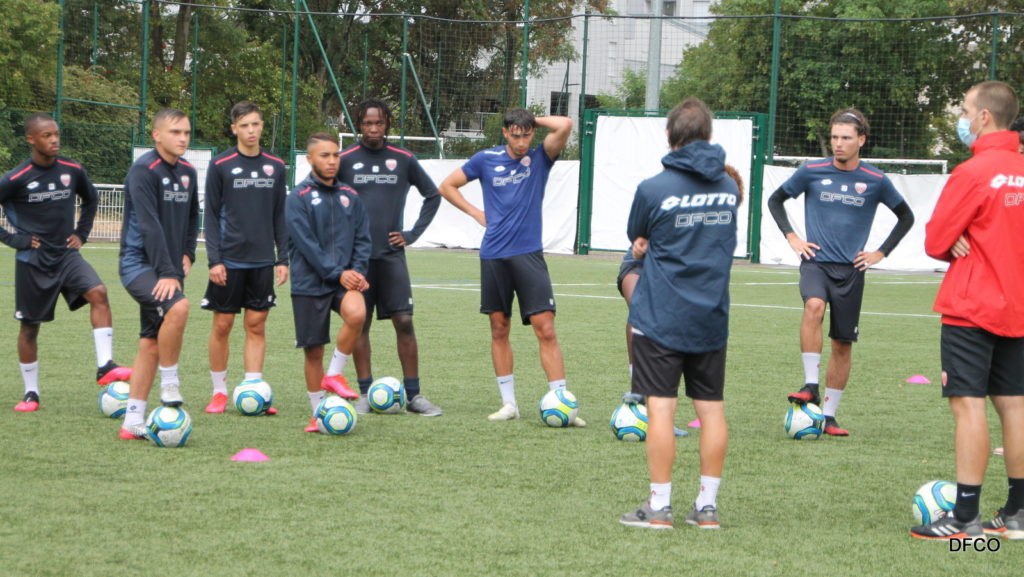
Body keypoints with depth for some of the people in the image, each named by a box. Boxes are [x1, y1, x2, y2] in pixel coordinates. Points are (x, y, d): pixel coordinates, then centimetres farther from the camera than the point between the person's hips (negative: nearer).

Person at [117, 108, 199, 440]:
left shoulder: (187, 172, 10)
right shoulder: (144, 170, -14)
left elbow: (192, 216, 26)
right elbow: (150, 225, -21)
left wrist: (187, 254, 11)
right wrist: (166, 273, -26)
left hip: (168, 267, 8)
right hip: (139, 263, -8)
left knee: (151, 344, 7)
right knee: (178, 306, -32)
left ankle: (133, 422, 12)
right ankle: (170, 384, -16)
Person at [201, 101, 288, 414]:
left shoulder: (276, 167, 8)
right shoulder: (220, 166, -2)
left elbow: (279, 217, 13)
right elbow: (211, 216, -1)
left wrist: (283, 258, 6)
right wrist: (214, 260, -9)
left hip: (263, 261, 3)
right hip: (229, 260, -3)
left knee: (257, 325, 2)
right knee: (222, 325, 1)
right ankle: (219, 391, 11)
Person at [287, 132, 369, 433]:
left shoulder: (349, 196, 10)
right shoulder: (299, 198, -4)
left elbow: (362, 238, 11)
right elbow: (306, 244, -11)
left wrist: (357, 270, -6)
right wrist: (337, 273, -16)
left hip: (346, 277, 3)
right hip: (310, 283, -3)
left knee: (357, 314, -28)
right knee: (313, 350, 1)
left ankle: (334, 375, -8)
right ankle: (318, 413, 15)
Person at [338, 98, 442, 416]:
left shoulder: (403, 160, 5)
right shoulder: (345, 160, 1)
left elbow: (433, 195, 16)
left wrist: (413, 233, 8)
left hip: (391, 255, 1)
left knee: (404, 322, -5)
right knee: (359, 324, 2)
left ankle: (414, 395, 0)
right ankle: (365, 394, 9)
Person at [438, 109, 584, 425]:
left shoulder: (540, 158, 2)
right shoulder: (486, 160, 5)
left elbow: (564, 126, -15)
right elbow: (447, 186, 16)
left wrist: (534, 120, 0)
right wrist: (476, 212, 7)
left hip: (529, 255, -2)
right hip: (493, 256, 2)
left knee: (545, 329, -9)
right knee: (499, 329, 6)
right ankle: (509, 403, 15)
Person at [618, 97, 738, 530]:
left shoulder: (653, 189, -11)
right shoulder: (729, 186, 3)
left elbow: (636, 239, 6)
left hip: (660, 317, -4)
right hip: (712, 318, 4)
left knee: (660, 408, -2)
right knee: (712, 409, 9)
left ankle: (659, 506, -1)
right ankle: (707, 505, 12)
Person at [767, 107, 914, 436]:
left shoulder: (876, 182, 1)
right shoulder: (812, 172, 0)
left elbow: (906, 217, 15)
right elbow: (775, 200, 14)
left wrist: (881, 253, 7)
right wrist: (791, 237, 3)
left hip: (851, 270, 2)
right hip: (815, 261, -1)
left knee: (843, 344, 4)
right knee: (814, 306, -32)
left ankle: (829, 416, 14)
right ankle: (810, 386, -28)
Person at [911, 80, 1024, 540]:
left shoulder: (974, 173, -16)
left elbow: (935, 242, -12)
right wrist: (975, 246, 6)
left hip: (972, 308, -8)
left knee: (968, 404, -6)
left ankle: (965, 518, -7)